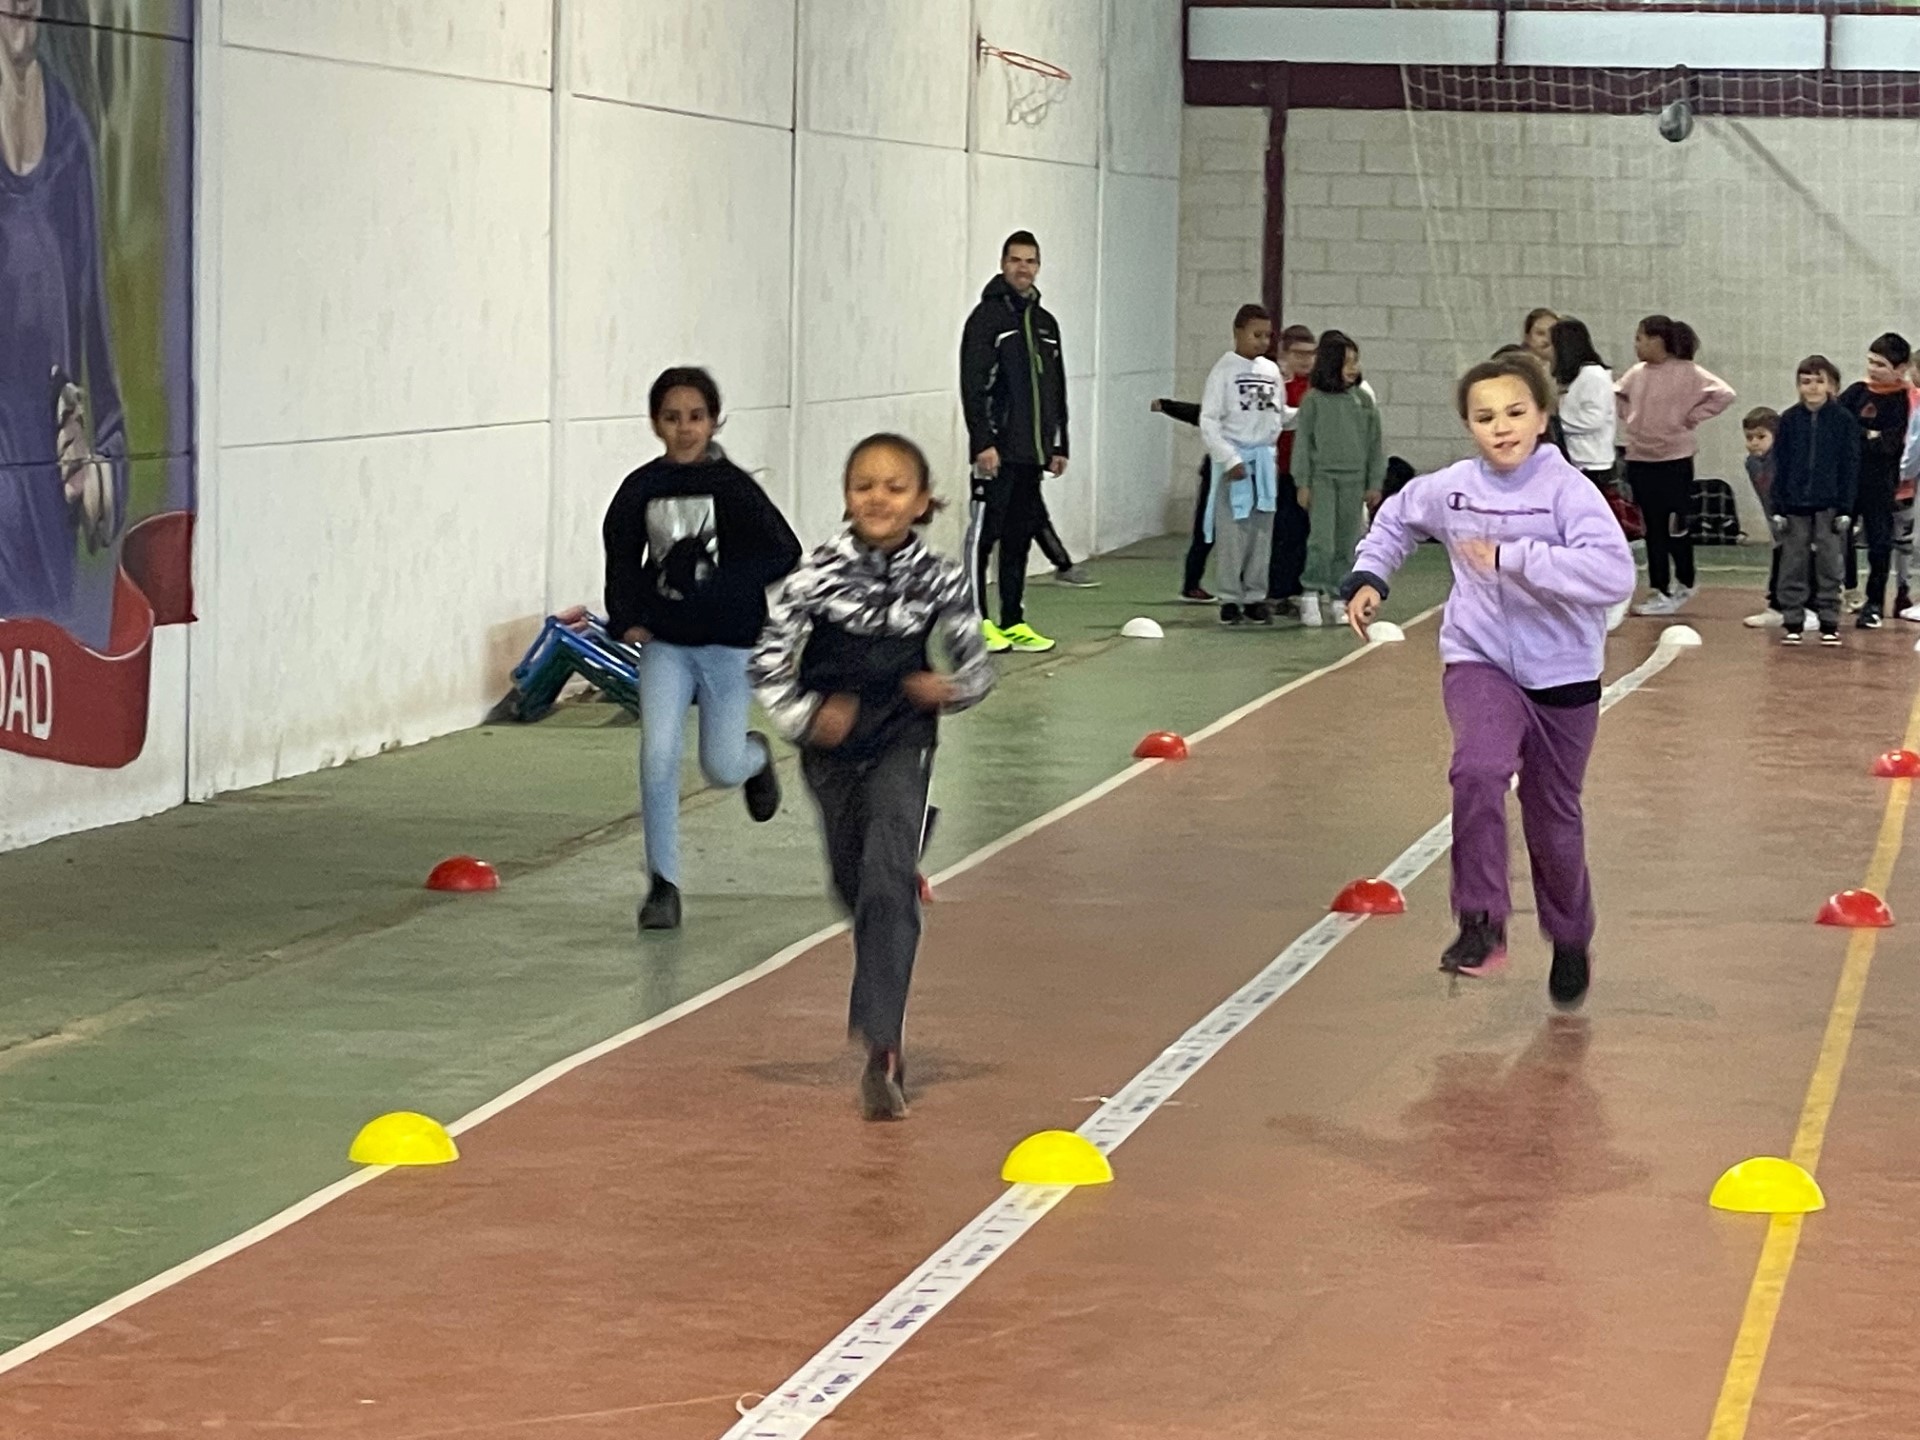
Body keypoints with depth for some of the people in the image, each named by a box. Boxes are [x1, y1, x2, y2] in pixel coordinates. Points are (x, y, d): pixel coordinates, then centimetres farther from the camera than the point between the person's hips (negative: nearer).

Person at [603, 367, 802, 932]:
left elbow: (784, 554, -12)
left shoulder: (733, 486, -9)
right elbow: (621, 555, 12)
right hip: (664, 642, 2)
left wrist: (721, 585, -20)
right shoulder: (642, 488, -1)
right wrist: (625, 618, 0)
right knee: (658, 755, -13)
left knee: (721, 768, 4)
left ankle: (755, 754, 43)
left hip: (727, 643, -2)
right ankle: (662, 885, -2)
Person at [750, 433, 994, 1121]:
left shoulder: (939, 578, -9)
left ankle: (882, 1046, -21)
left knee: (888, 885, -17)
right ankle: (881, 995, 51)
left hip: (901, 743, -2)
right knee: (855, 884, 19)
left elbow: (976, 666, 2)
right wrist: (804, 717, -19)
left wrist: (950, 690, -19)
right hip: (832, 747, 2)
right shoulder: (822, 570, -12)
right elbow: (768, 657, -8)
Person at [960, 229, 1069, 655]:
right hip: (997, 451, -7)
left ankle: (1014, 622, 13)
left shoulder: (1046, 323, 17)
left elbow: (1056, 391, 22)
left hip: (1032, 452, 7)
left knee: (1020, 536, 9)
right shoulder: (988, 316, -5)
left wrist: (1059, 446, 17)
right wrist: (983, 442, -18)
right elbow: (972, 385, -12)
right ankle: (977, 622, -1)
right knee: (985, 534, -5)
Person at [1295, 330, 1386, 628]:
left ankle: (1340, 598, 14)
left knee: (1347, 544, 6)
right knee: (1322, 541, -11)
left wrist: (1375, 484, 7)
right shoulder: (1313, 399, -3)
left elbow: (1375, 444, 10)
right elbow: (1302, 442, -1)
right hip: (1322, 477, -3)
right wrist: (1303, 483, -4)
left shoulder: (1363, 399, 6)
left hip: (1354, 480, 3)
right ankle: (1311, 595, -1)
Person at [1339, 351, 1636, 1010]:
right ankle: (1481, 923, -18)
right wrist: (1368, 577, 6)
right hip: (1479, 663, 1)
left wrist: (1512, 557, -34)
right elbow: (1397, 518, 20)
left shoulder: (1567, 489, -17)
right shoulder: (1449, 489, -4)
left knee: (1554, 816, 13)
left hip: (1561, 676, -1)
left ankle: (1571, 941, 38)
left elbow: (1614, 574, -32)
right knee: (1479, 770, -29)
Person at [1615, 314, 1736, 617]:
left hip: (1674, 460, -5)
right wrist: (1629, 417, 7)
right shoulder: (1637, 374, 6)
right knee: (1653, 529, 8)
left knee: (1675, 527, 2)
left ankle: (1684, 584, 16)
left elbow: (1724, 394, -17)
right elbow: (1617, 395, 24)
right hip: (1639, 460, 5)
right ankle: (1660, 591, 14)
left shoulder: (1687, 373, -11)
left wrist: (1691, 418, -13)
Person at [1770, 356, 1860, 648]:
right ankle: (1792, 623, 10)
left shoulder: (1844, 420, -2)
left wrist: (1845, 509, -5)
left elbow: (1850, 467, -1)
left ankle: (1829, 624, 10)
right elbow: (1780, 466, 5)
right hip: (1795, 505, 2)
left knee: (1829, 566, 3)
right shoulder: (1790, 420, 3)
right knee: (1793, 567, 4)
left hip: (1829, 506, -2)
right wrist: (1778, 508, 0)